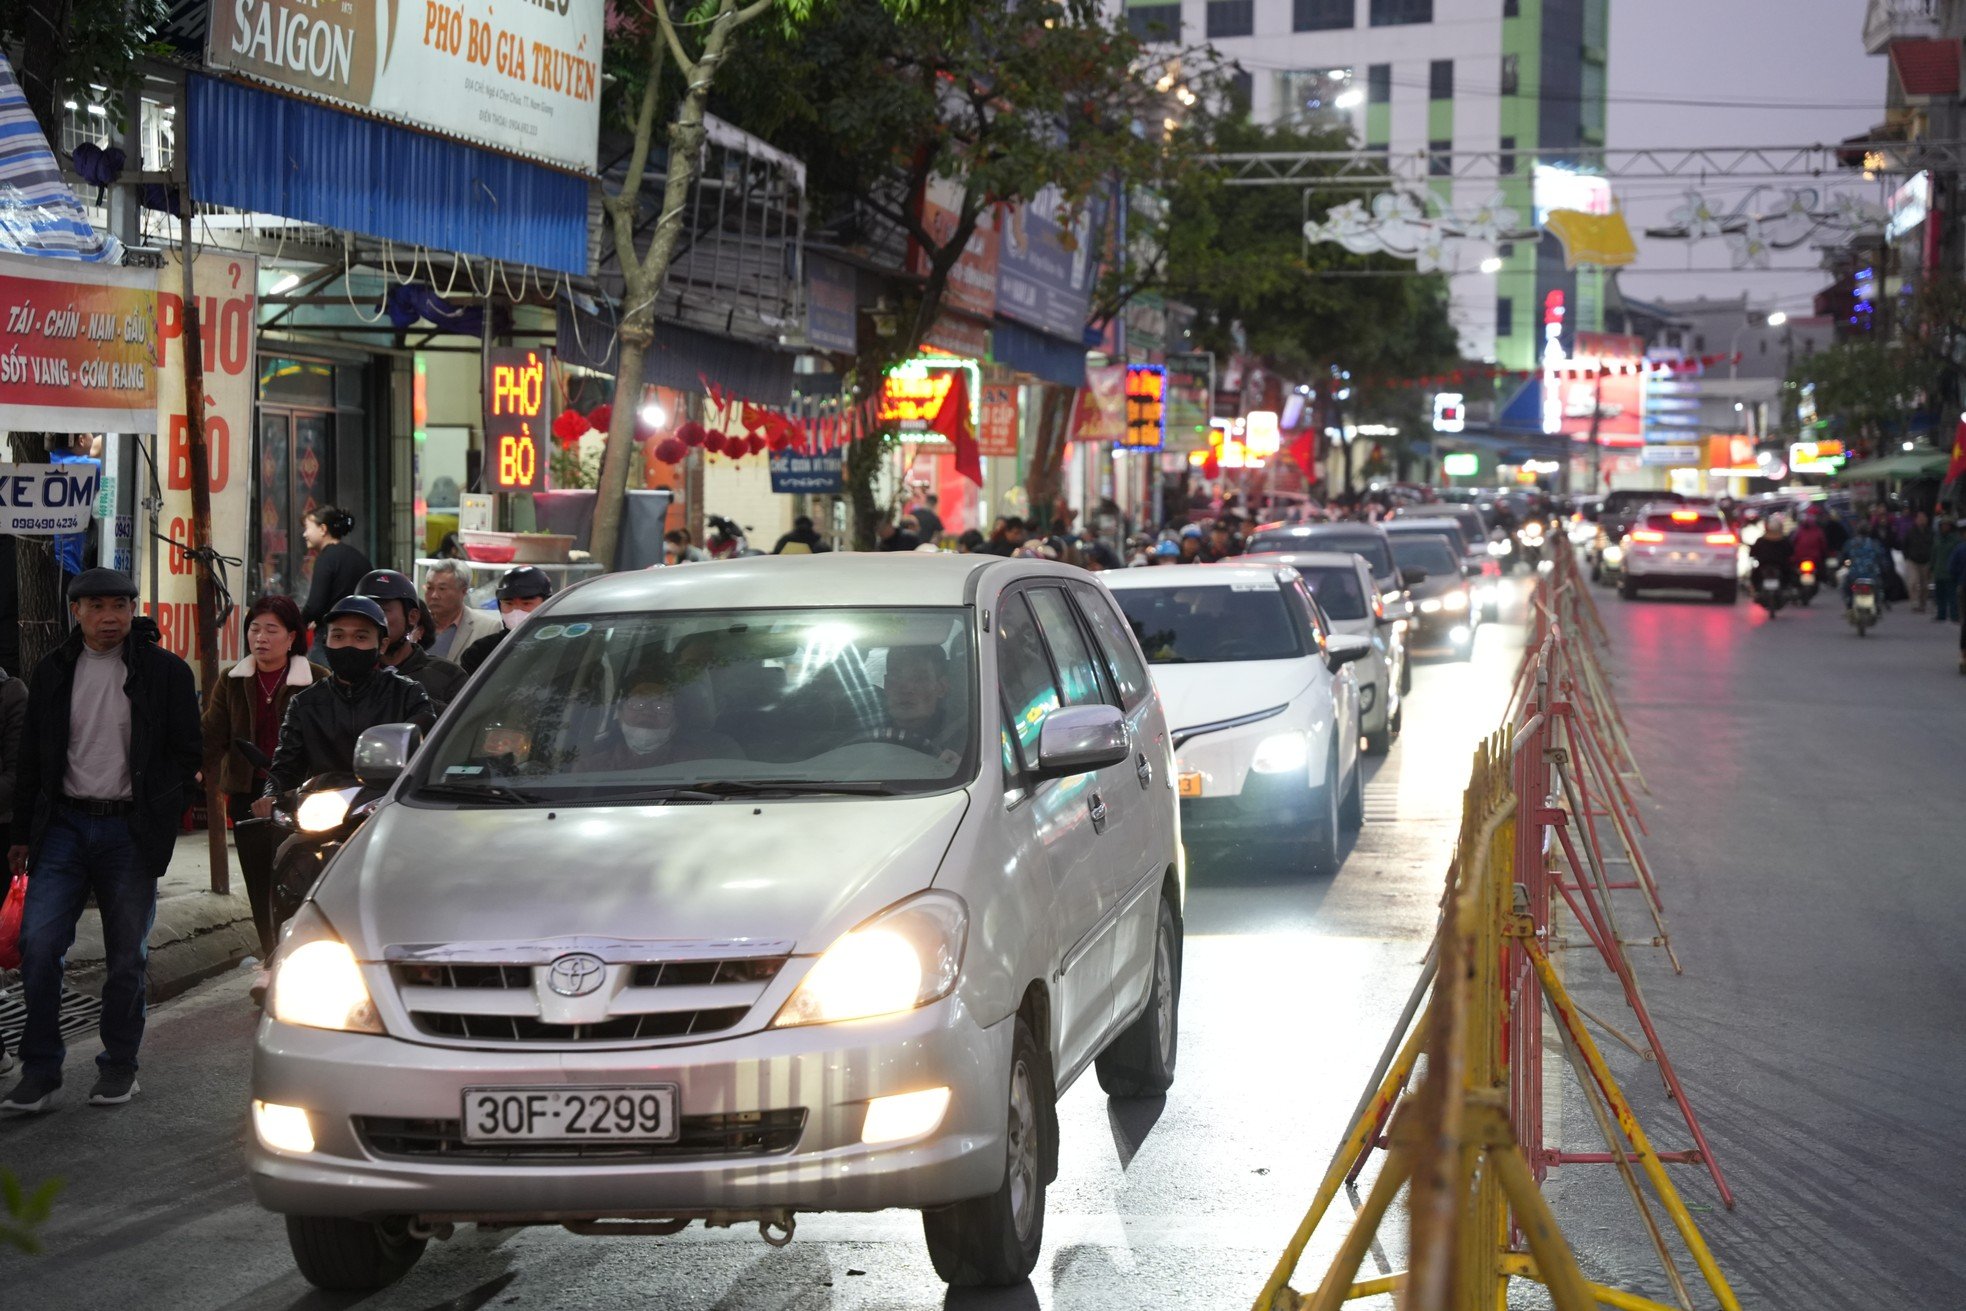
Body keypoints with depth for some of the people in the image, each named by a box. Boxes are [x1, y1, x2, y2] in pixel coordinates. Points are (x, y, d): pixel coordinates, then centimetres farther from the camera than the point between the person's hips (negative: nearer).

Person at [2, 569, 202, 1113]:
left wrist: (160, 820, -2)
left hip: (130, 831, -1)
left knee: (127, 956, 5)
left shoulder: (166, 672, 0)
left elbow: (188, 753, 5)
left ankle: (118, 1066, 20)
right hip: (65, 825, 2)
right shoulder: (53, 672, 8)